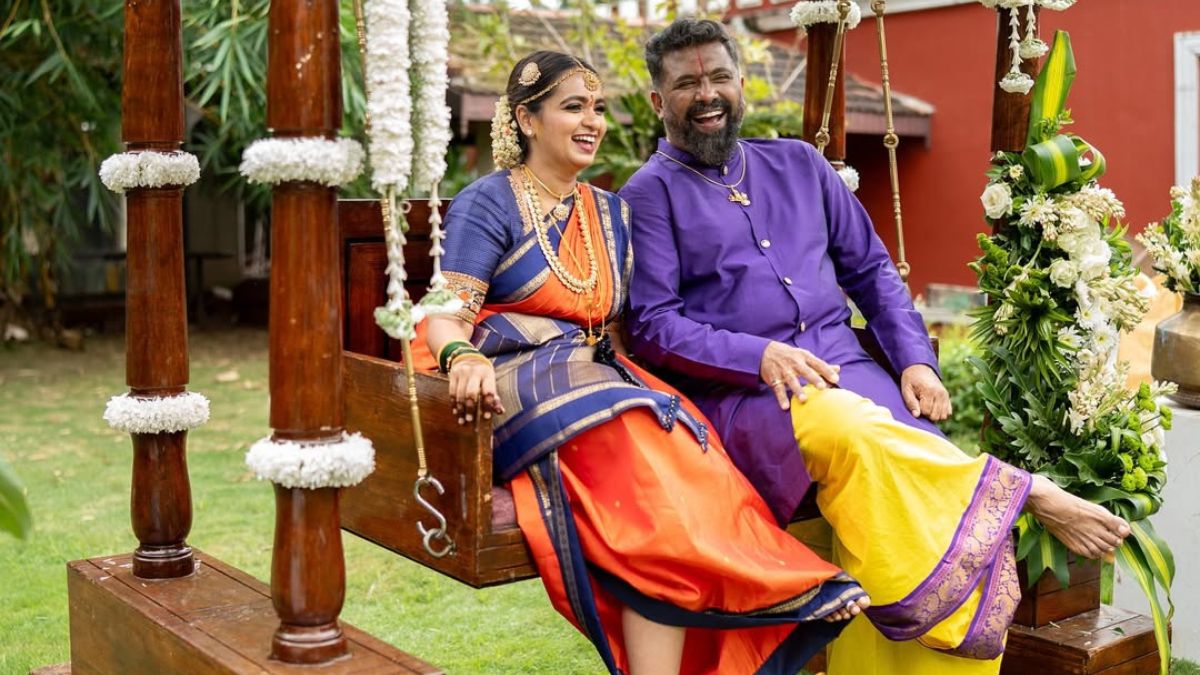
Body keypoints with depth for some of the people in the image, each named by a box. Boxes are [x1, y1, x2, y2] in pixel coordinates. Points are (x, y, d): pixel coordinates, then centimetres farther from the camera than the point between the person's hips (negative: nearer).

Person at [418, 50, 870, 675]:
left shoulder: (611, 214, 21)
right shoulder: (488, 204, 4)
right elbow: (445, 317, -7)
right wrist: (464, 358, -32)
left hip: (601, 382, 5)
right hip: (517, 389, -5)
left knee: (696, 471, -28)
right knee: (653, 492, -32)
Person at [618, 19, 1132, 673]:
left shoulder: (798, 164, 20)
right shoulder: (649, 197, 6)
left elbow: (871, 269, 21)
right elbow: (652, 325, -4)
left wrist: (916, 360, 5)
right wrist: (758, 355, -18)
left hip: (842, 364, 4)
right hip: (737, 392, -4)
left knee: (892, 477, -26)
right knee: (849, 429, -35)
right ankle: (1030, 494, -19)